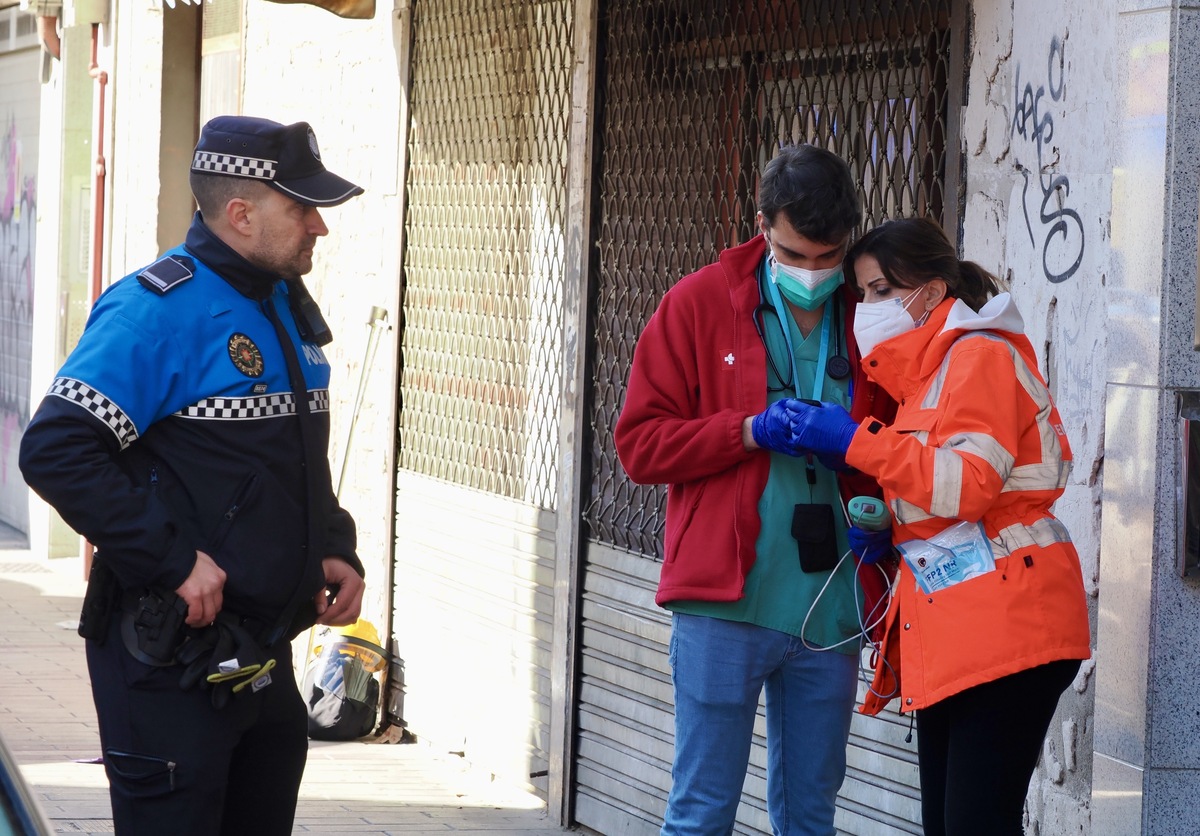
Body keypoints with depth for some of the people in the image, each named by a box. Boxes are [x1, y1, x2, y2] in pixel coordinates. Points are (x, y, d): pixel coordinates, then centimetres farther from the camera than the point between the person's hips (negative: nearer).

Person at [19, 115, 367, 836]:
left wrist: (333, 548, 9)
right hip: (171, 659, -9)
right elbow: (56, 450, -24)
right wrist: (170, 560, -24)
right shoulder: (160, 309, -16)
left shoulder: (290, 309, 13)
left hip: (265, 658, 9)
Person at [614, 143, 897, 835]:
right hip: (725, 602, -3)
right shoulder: (700, 304, 2)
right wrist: (750, 432, -14)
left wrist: (878, 510, -4)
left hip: (830, 609, 3)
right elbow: (641, 443, -1)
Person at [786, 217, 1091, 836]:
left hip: (1002, 623, -10)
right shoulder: (924, 372, 22)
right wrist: (883, 529, 6)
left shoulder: (981, 356, -7)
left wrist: (855, 440, -18)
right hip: (947, 634, 10)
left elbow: (967, 482, -20)